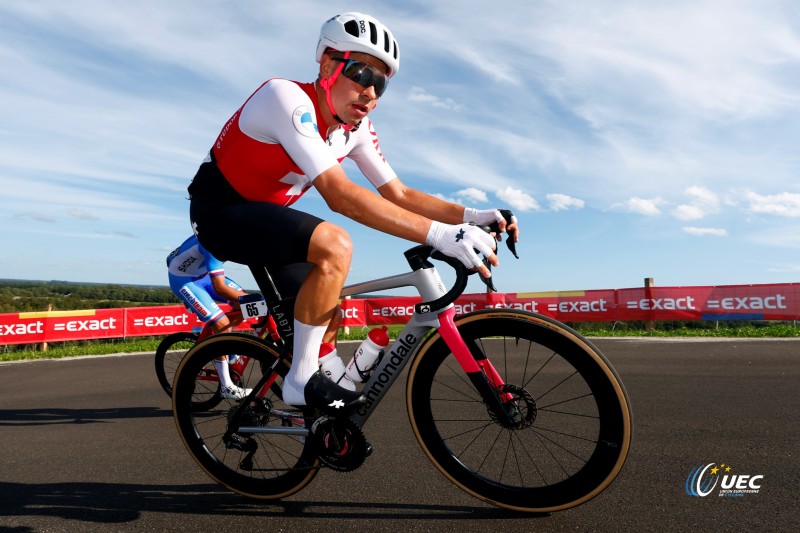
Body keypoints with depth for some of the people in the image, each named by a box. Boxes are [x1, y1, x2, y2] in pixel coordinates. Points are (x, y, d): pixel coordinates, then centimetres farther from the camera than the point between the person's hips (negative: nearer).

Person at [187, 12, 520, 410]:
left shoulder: (357, 128, -4)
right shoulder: (287, 97, -27)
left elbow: (398, 194, -4)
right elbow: (340, 195, -38)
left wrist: (470, 215, -19)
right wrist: (439, 235, -44)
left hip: (262, 215, 8)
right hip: (219, 210, -8)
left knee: (327, 304, 7)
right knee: (335, 245, -31)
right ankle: (302, 380, -16)